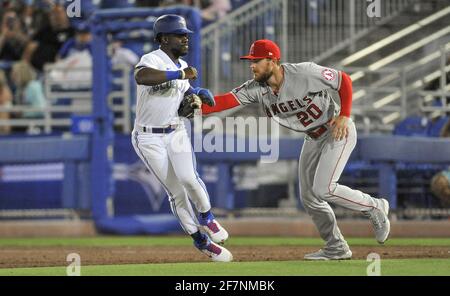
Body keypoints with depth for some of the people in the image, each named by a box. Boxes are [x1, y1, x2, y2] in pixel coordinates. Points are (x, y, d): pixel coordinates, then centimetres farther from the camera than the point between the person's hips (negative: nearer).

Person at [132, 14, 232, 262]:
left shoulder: (182, 66, 7)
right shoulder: (153, 60, -19)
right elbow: (141, 77, -42)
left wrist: (196, 92, -1)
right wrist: (179, 74, -40)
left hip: (176, 133, 5)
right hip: (149, 138, -5)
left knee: (188, 178, -20)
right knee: (176, 192, -1)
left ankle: (206, 217, 6)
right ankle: (200, 240, 13)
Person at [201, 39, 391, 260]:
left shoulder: (305, 73, -26)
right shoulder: (257, 89, -11)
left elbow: (344, 80, -15)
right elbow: (226, 100, -22)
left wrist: (344, 115, -23)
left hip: (338, 132, -8)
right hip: (313, 139, 8)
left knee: (323, 189, -19)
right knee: (308, 197, 7)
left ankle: (374, 207, 3)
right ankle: (336, 248, 19)